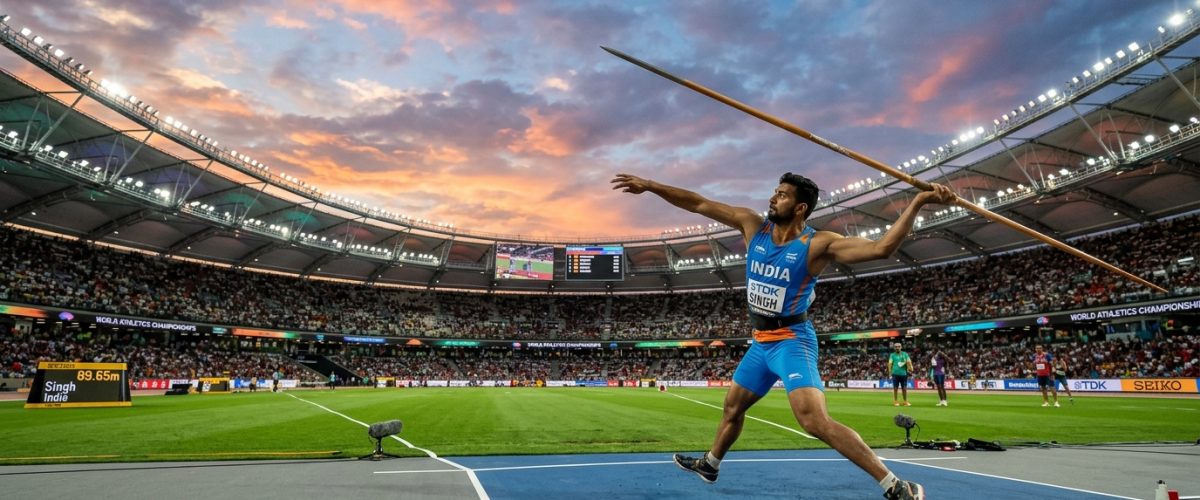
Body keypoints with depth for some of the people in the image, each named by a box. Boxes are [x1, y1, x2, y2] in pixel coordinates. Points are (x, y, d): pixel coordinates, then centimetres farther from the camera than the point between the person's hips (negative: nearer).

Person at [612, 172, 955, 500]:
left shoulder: (818, 244, -18)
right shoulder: (753, 225, -4)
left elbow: (881, 247, -27)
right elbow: (699, 204, -3)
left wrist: (919, 202, -35)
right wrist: (649, 185, -2)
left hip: (792, 342, -7)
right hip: (761, 341, 7)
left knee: (815, 421, -22)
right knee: (733, 406, 23)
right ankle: (709, 464, 47)